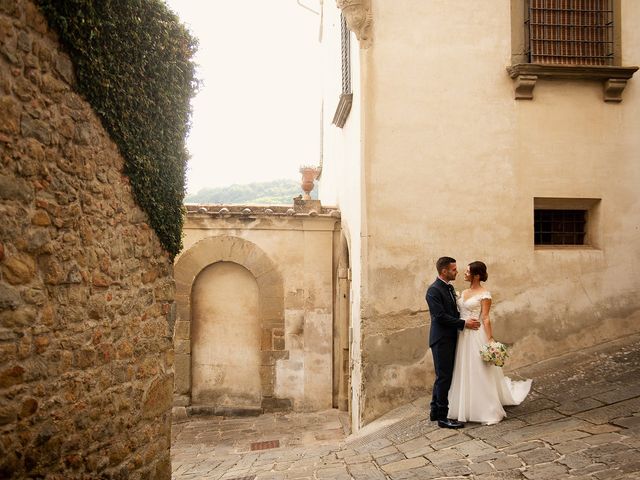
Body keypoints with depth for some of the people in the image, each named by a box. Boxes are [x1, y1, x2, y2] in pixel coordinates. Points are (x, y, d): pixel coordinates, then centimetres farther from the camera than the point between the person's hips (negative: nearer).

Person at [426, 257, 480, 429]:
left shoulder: (449, 287, 13)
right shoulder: (433, 290, -16)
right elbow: (441, 316, -21)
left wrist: (467, 320, 2)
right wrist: (464, 323, -18)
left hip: (450, 339, 9)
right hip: (441, 340, -9)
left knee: (443, 377, 15)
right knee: (444, 377, -4)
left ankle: (435, 411, 26)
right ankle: (442, 417, 4)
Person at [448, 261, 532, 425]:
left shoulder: (484, 294, -10)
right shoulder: (464, 292, 12)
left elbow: (486, 318, -13)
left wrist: (490, 339, -17)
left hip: (477, 336, -7)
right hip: (463, 336, 7)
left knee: (480, 373, -1)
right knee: (464, 373, 12)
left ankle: (489, 412, 11)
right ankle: (467, 409, 25)